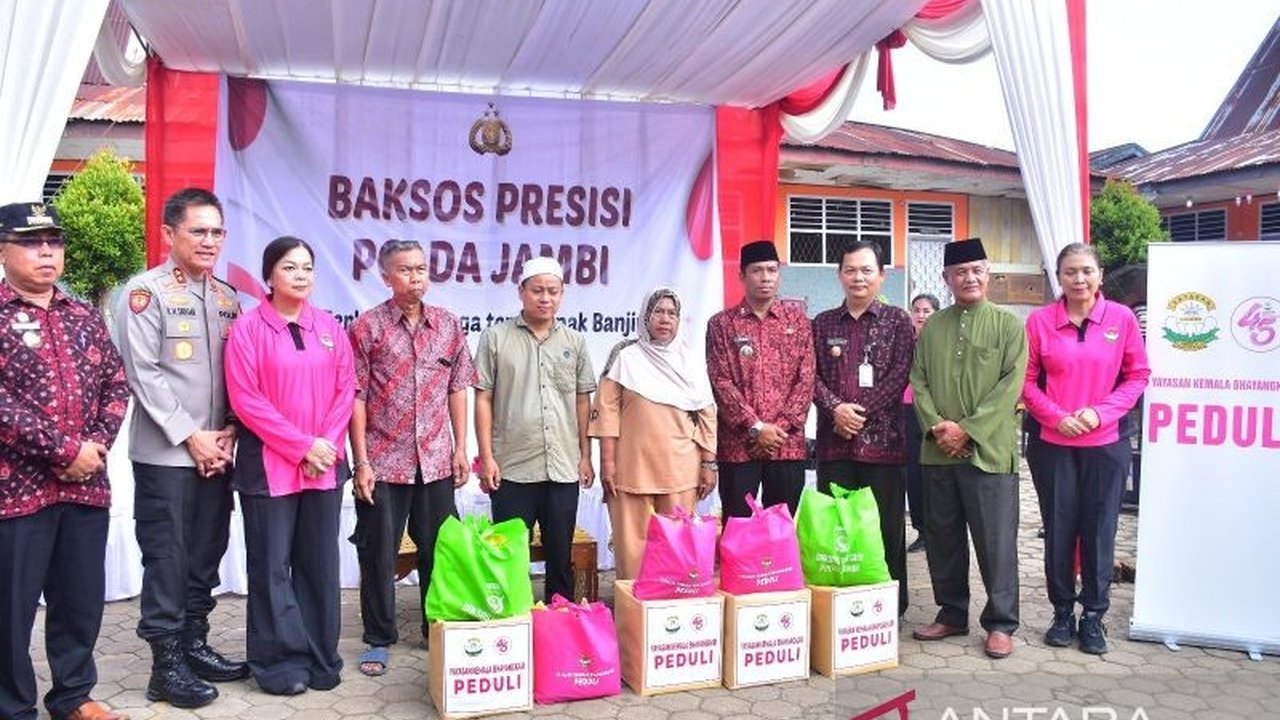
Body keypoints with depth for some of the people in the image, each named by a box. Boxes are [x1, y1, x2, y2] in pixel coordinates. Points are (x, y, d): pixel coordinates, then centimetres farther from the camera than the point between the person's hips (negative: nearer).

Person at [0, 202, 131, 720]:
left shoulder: (84, 317, 12)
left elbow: (116, 385, 11)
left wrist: (98, 443, -5)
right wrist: (64, 450, -16)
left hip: (87, 483, 5)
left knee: (82, 598, 13)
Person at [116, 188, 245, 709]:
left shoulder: (227, 299, 13)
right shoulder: (145, 292, -5)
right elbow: (143, 374, -12)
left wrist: (228, 432, -1)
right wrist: (191, 437, -13)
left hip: (218, 452, 6)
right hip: (165, 454, -6)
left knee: (206, 555, 12)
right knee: (167, 560, 0)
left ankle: (195, 645, 25)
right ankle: (167, 664, 10)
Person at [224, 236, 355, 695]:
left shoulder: (330, 328, 8)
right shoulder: (248, 328, -3)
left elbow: (345, 390, 6)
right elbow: (246, 400, -10)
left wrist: (327, 445, -8)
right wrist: (302, 446, -13)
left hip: (325, 464, 4)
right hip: (269, 464, -3)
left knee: (320, 564, 9)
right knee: (272, 566, 4)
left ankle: (321, 657, 20)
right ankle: (280, 662, 15)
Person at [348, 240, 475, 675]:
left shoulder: (448, 325, 6)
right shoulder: (368, 328, -3)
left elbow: (457, 390, 10)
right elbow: (356, 398, -5)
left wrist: (461, 449, 5)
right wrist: (361, 462, -8)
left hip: (436, 460, 3)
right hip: (383, 461, -3)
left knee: (439, 550, 12)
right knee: (378, 553, 7)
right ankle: (378, 640, 22)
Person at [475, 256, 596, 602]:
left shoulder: (575, 341, 9)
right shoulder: (495, 338, 1)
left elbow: (582, 401, 12)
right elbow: (483, 400, -1)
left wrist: (585, 456, 9)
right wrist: (486, 457, -6)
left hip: (564, 469, 3)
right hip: (512, 469, -3)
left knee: (561, 556, 11)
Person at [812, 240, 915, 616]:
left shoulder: (897, 320, 4)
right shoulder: (823, 323, 13)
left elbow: (900, 374, -5)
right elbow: (813, 375, 5)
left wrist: (861, 412, -13)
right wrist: (836, 409, -12)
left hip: (883, 439, -2)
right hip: (834, 441, 3)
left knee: (886, 526, 3)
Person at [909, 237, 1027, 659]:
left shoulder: (1008, 325, 0)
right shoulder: (931, 327, 10)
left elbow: (1011, 385, -8)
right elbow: (918, 381, 7)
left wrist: (969, 429, -14)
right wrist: (936, 425, -9)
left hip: (989, 451, -4)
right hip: (938, 451, 4)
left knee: (995, 539, 1)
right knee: (942, 536, 11)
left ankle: (1001, 623, 14)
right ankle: (951, 613, 25)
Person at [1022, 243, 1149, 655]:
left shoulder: (1122, 318, -2)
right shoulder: (1040, 321, -2)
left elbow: (1138, 375, 2)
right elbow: (1027, 381, 2)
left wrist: (1100, 412, -11)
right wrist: (1058, 417, -11)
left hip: (1106, 443, 0)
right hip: (1054, 444, 0)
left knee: (1099, 529, 6)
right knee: (1058, 529, 7)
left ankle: (1093, 614, 20)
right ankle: (1062, 612, 22)